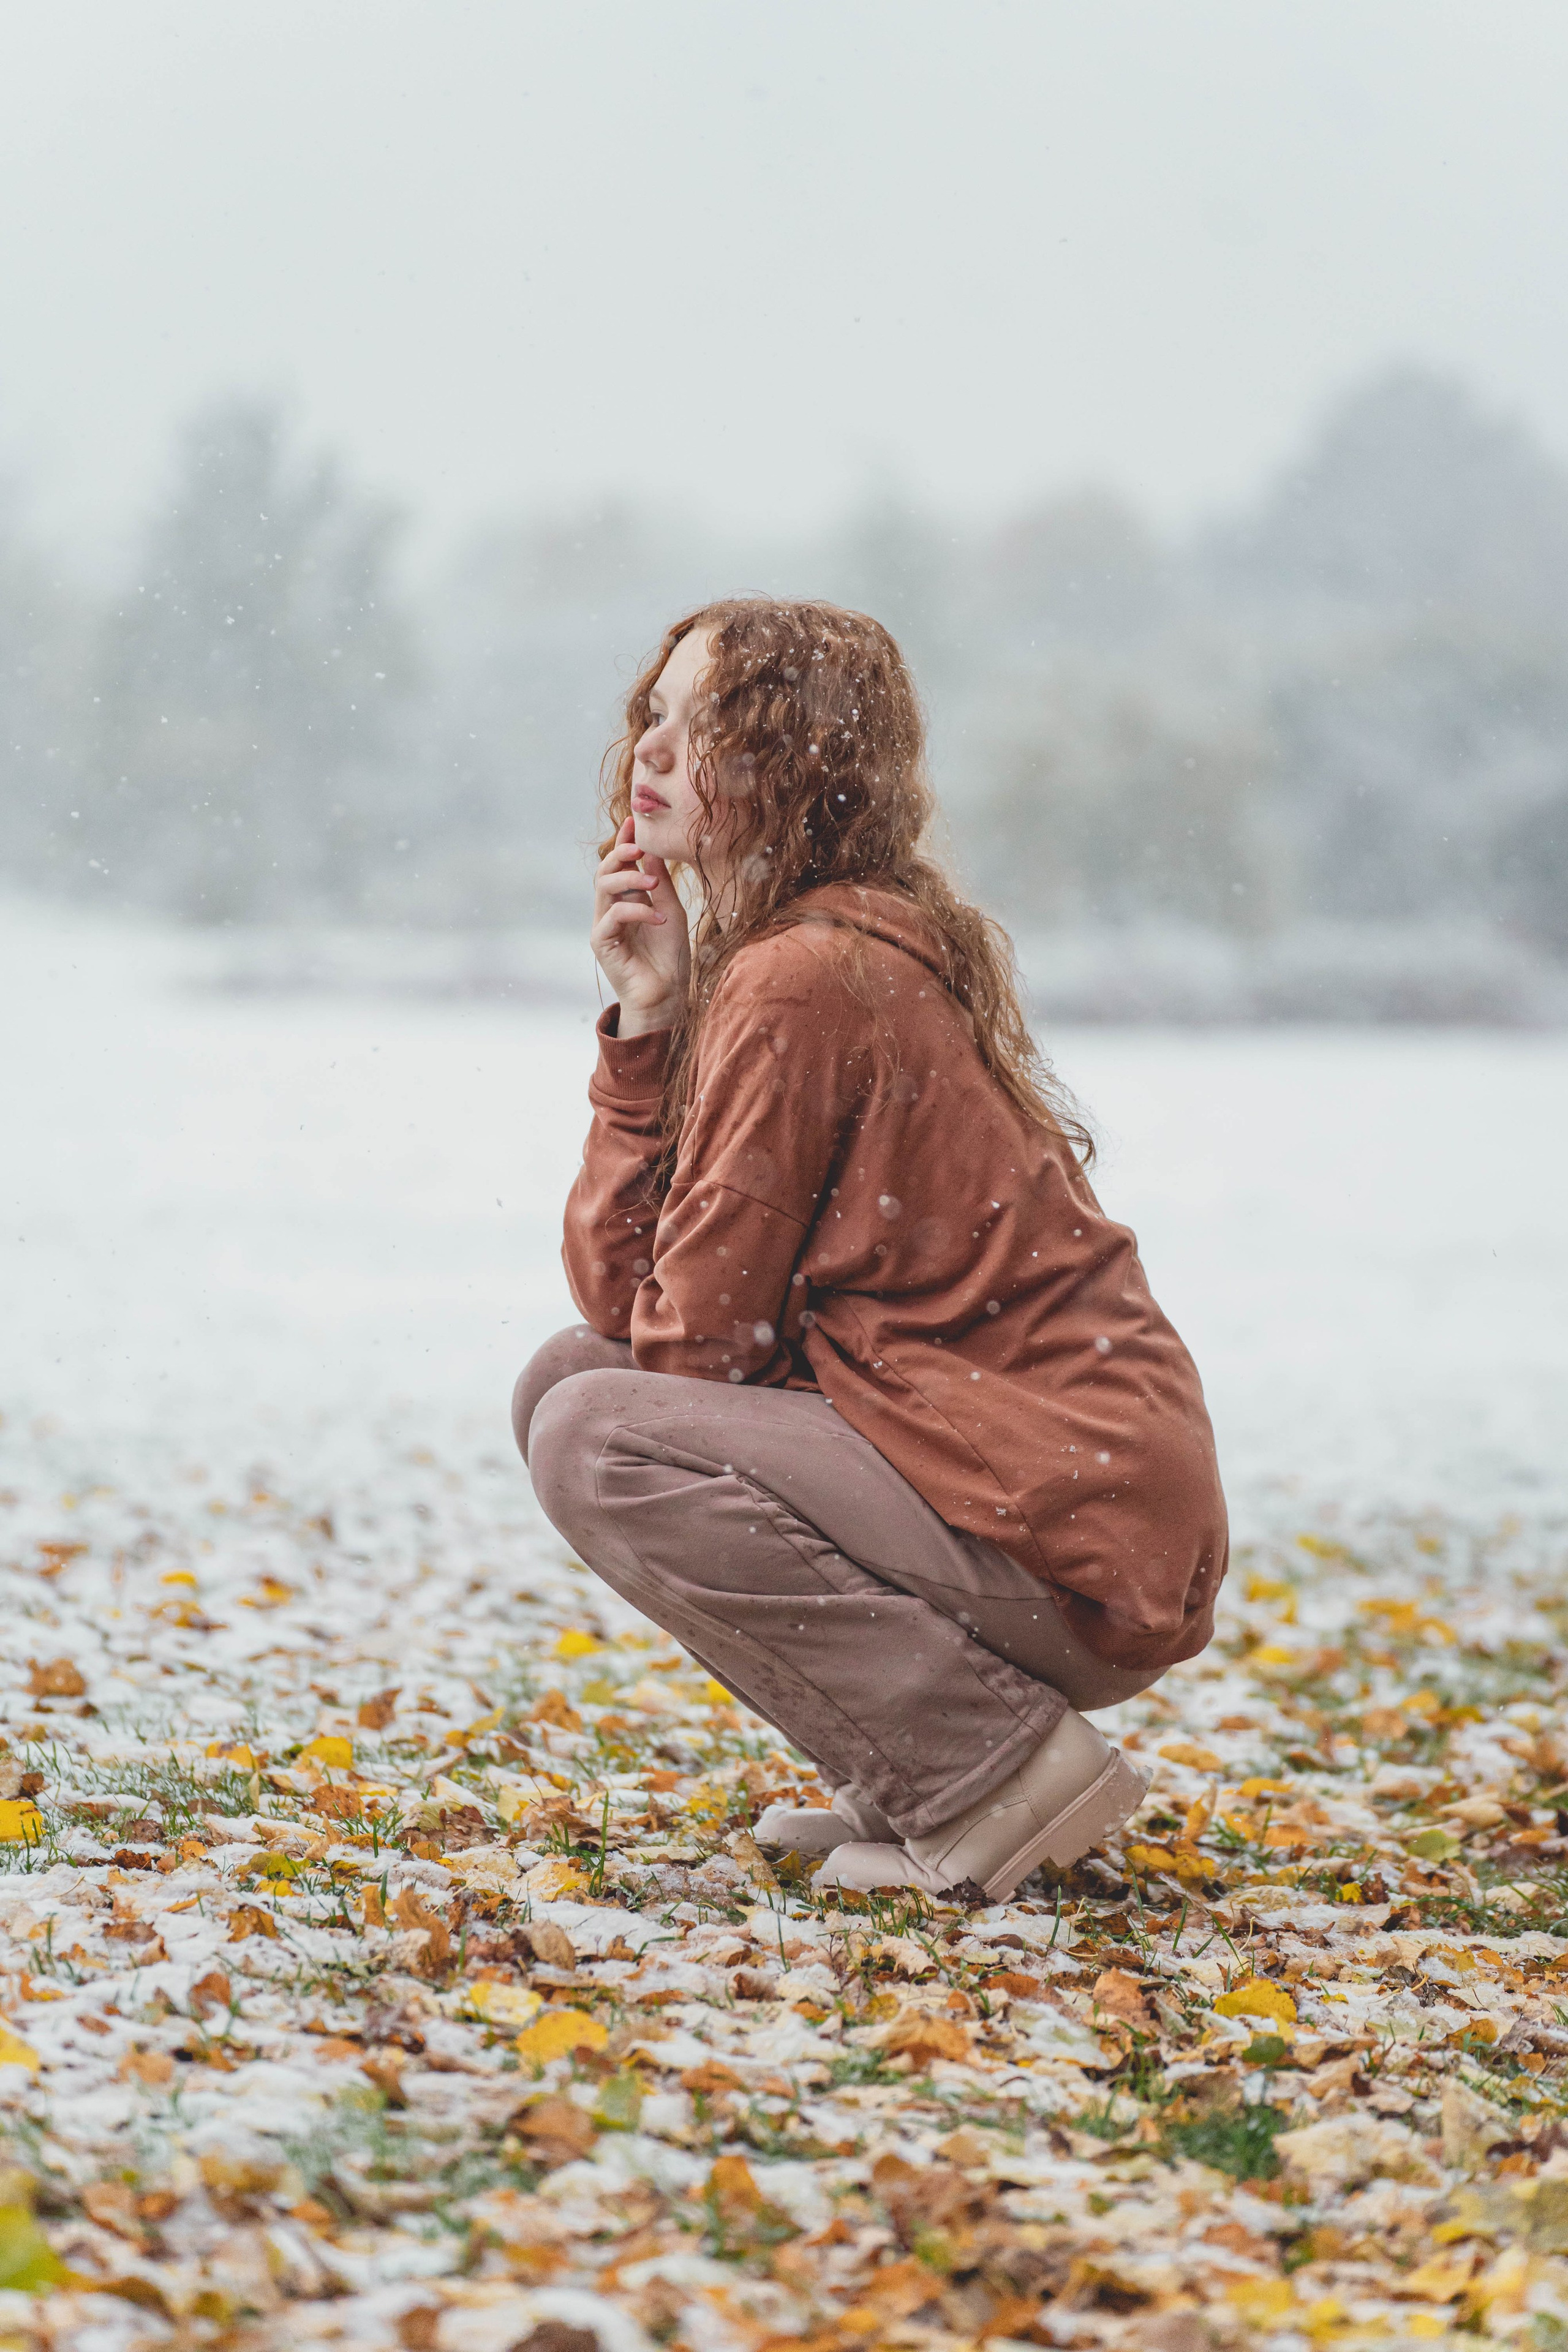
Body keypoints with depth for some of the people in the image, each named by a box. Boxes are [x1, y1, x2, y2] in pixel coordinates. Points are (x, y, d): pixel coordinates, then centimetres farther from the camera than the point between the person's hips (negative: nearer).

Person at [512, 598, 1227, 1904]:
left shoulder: (800, 981, -16)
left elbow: (691, 1340, -14)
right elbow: (618, 1286, 9)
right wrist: (650, 1017, 1)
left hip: (1074, 1547, -10)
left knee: (596, 1440, -16)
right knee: (566, 1375, 11)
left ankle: (997, 1771, -13)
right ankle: (915, 1772, 10)